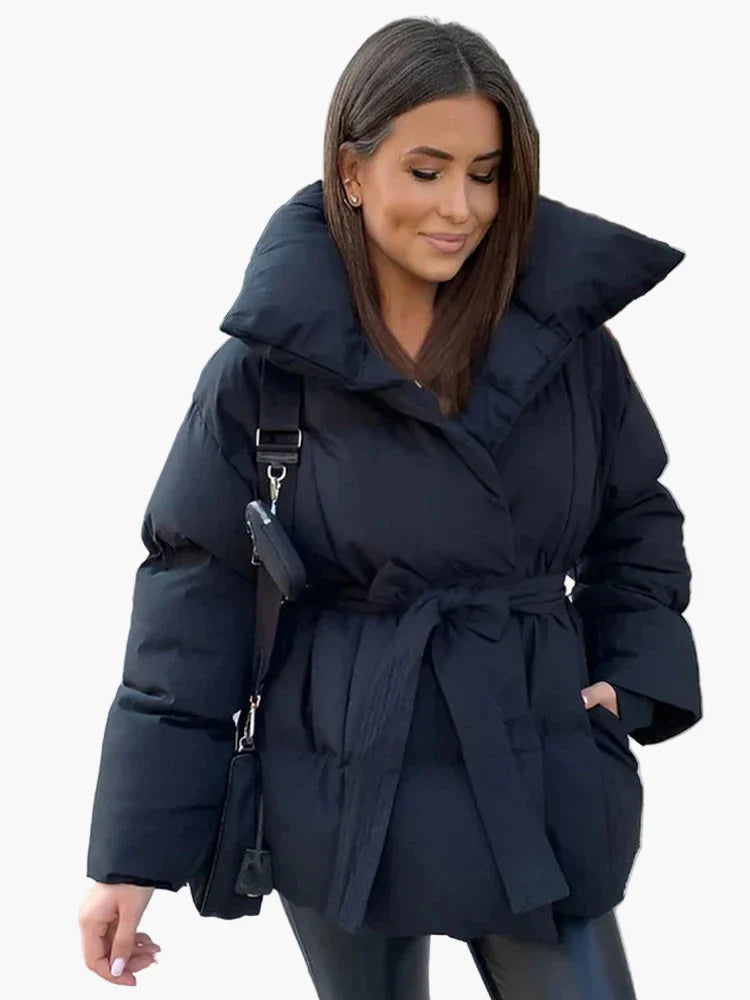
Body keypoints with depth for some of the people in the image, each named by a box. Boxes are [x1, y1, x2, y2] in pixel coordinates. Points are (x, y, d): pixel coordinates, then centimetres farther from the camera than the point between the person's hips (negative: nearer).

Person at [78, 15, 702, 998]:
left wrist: (629, 678, -5)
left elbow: (637, 523, 10)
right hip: (345, 792, -1)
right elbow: (196, 592, -7)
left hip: (535, 779, 2)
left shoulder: (568, 338, -5)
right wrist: (135, 851, -9)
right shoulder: (267, 363, -10)